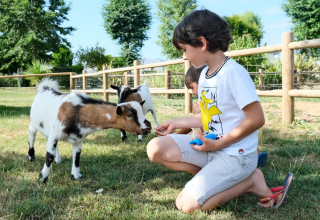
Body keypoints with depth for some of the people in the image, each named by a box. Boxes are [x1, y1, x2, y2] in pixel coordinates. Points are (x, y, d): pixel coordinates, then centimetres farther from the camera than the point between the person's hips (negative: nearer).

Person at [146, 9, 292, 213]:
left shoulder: (233, 72, -20)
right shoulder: (205, 73, 7)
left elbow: (256, 119, -21)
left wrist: (218, 144, -17)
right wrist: (177, 123, 13)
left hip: (236, 154, -8)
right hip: (212, 146, 8)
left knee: (186, 203, -15)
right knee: (155, 149, -7)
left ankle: (250, 181, 0)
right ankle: (213, 177, 0)